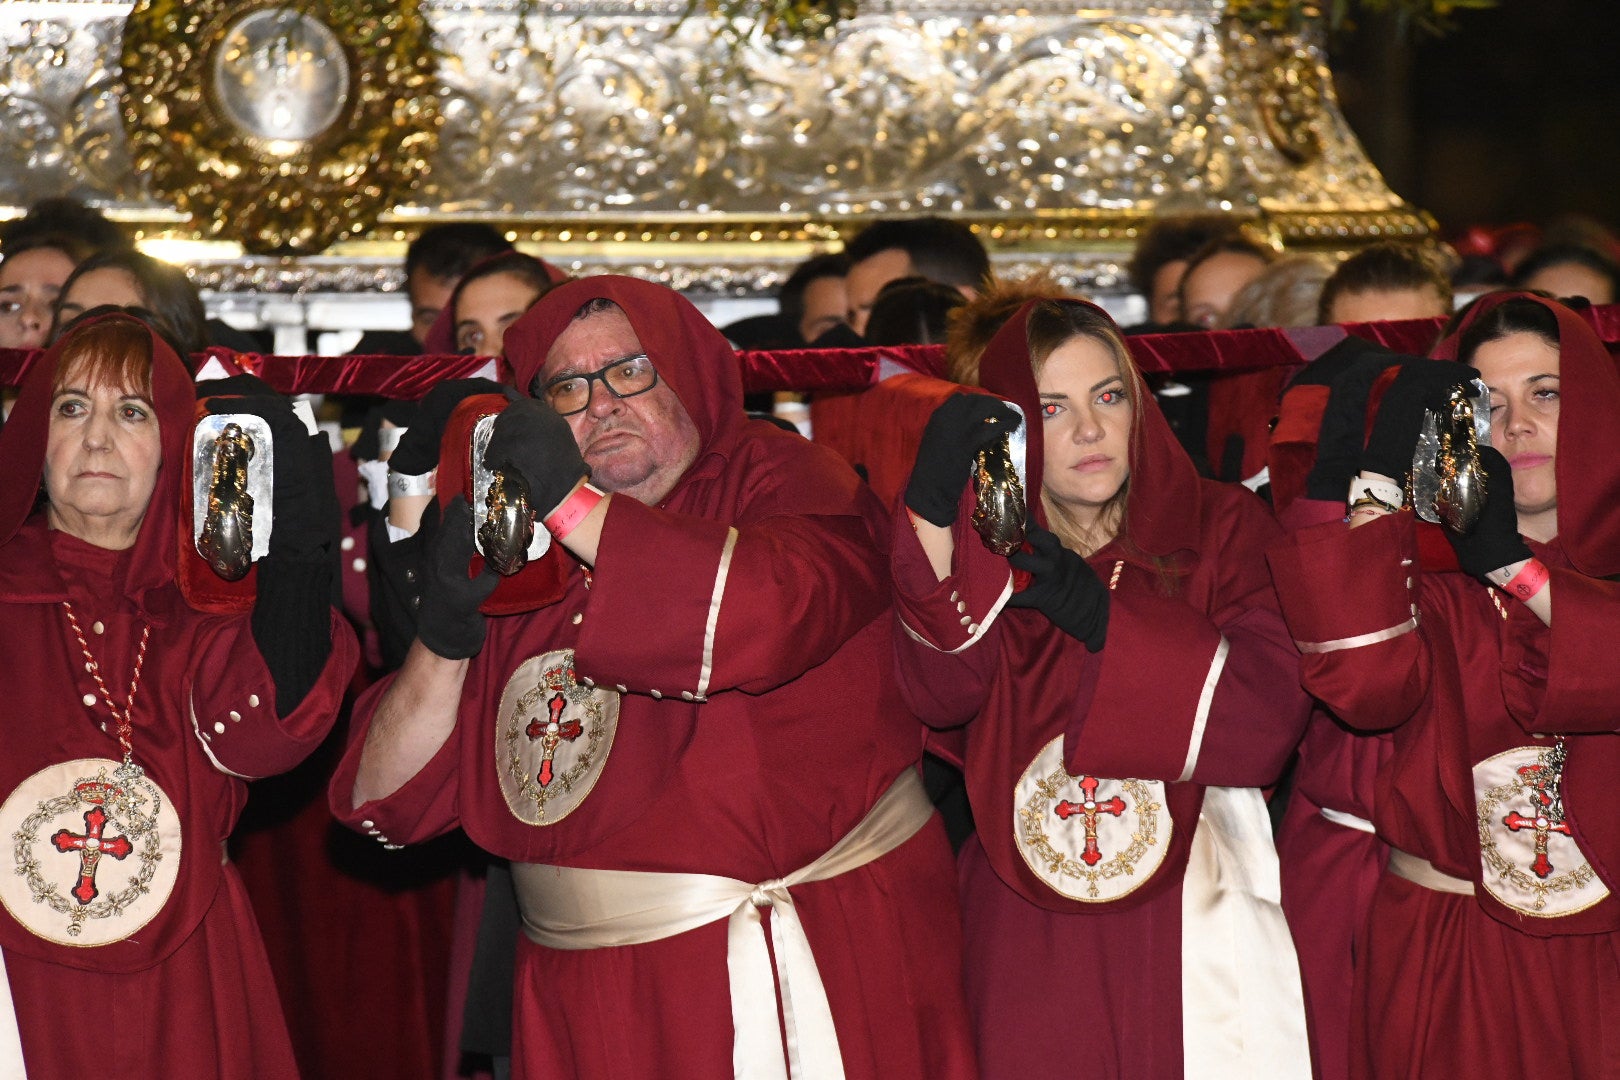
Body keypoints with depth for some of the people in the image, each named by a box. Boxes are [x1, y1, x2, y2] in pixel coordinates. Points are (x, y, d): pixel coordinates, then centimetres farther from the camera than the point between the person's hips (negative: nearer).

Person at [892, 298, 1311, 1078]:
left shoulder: (1221, 529, 4)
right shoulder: (988, 557, 5)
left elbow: (1270, 714, -12)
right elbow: (940, 693, -17)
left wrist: (1102, 618, -18)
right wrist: (931, 508, -30)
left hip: (1193, 918, 0)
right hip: (1034, 941, 1)